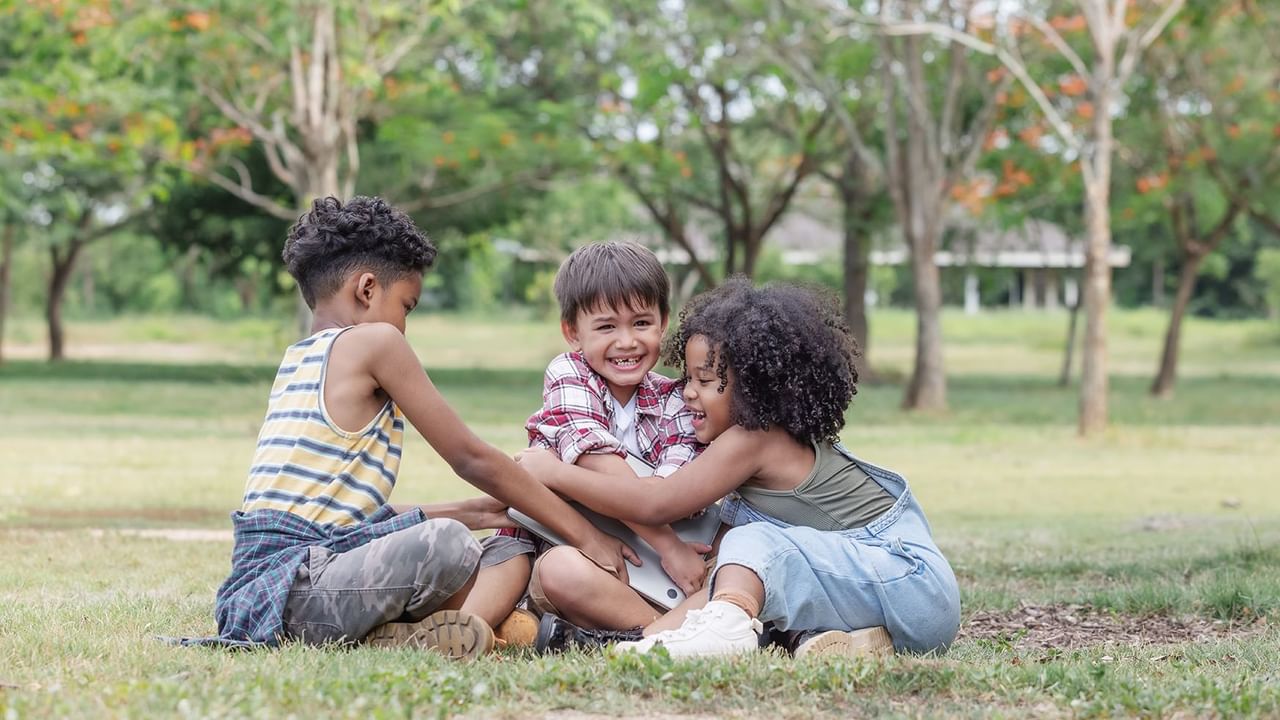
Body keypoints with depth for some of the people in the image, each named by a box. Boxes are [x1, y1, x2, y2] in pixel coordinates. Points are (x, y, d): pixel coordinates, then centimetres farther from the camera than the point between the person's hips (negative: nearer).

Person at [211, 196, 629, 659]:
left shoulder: (296, 360, 22)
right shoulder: (373, 343, -4)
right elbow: (470, 458, -1)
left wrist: (462, 513, 26)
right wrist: (583, 532, 7)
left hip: (250, 594, 10)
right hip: (296, 587, -10)